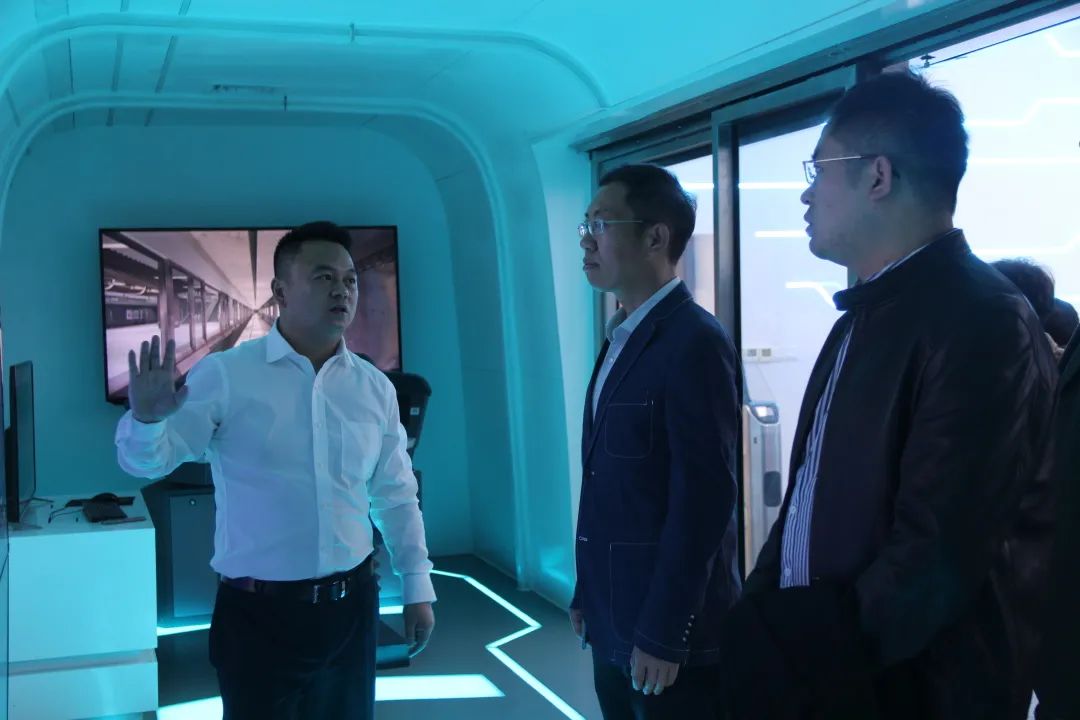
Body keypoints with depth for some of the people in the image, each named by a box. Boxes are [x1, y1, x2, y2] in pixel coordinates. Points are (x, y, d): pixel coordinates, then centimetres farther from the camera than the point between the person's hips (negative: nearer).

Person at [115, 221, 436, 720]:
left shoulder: (375, 388, 4)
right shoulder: (224, 374, -8)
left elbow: (395, 496, 9)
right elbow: (148, 460, -7)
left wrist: (417, 587, 9)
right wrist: (146, 418, -29)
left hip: (351, 605, 4)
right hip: (257, 612, -4)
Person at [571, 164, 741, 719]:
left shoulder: (695, 343, -16)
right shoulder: (622, 338, 11)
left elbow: (703, 500, -20)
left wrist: (663, 633, -19)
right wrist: (587, 593, 14)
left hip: (670, 633, -8)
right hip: (614, 623, 8)